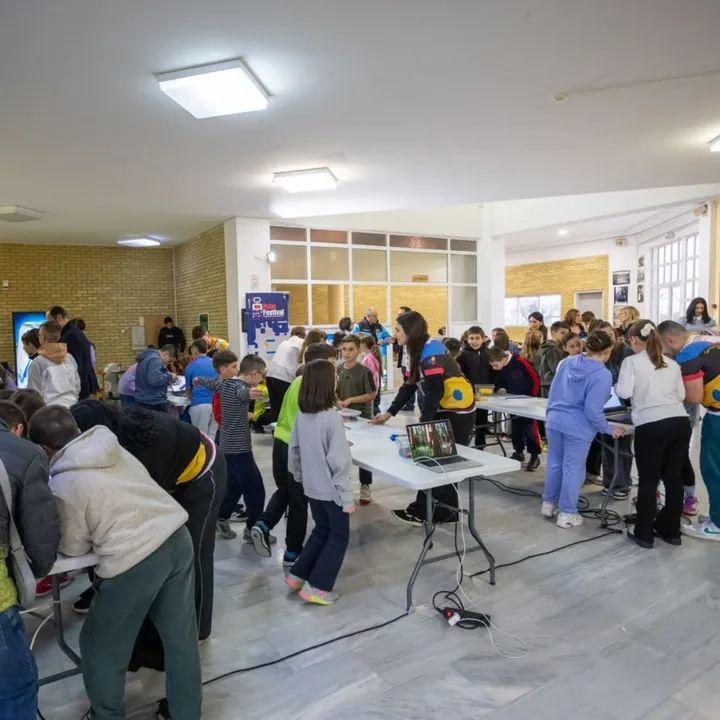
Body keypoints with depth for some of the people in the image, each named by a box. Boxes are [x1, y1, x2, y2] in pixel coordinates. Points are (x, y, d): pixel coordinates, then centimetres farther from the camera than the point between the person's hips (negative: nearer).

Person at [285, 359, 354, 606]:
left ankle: (297, 575, 29)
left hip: (311, 487, 7)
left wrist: (299, 477, 21)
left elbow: (293, 451, 8)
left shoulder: (301, 415, -2)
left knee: (321, 530, 25)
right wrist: (347, 497, -15)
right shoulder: (331, 417, -24)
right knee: (338, 536, 12)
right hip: (331, 490, -7)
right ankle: (317, 587, 15)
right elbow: (339, 461, -22)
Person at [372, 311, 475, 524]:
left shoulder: (431, 351, -20)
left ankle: (422, 512, 10)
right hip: (444, 412, 9)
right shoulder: (419, 351, 10)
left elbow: (434, 390, -25)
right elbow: (408, 386, 13)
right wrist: (389, 413, 10)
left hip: (458, 414, -9)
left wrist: (423, 423, -23)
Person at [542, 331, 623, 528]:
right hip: (577, 427, -6)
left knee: (555, 464, 19)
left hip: (554, 421, 6)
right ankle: (566, 514, 17)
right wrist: (609, 429, -5)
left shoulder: (567, 362, 5)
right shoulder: (602, 375, -16)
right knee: (573, 469, 6)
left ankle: (548, 503, 32)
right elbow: (593, 410, -19)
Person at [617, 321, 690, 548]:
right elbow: (681, 395, 19)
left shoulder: (631, 362, 0)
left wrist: (615, 385, 14)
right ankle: (671, 530, 27)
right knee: (674, 478, 14)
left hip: (651, 426, -5)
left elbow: (624, 392, -7)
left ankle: (644, 534, 13)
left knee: (648, 480, 5)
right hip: (681, 422, 5)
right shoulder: (672, 364, 16)